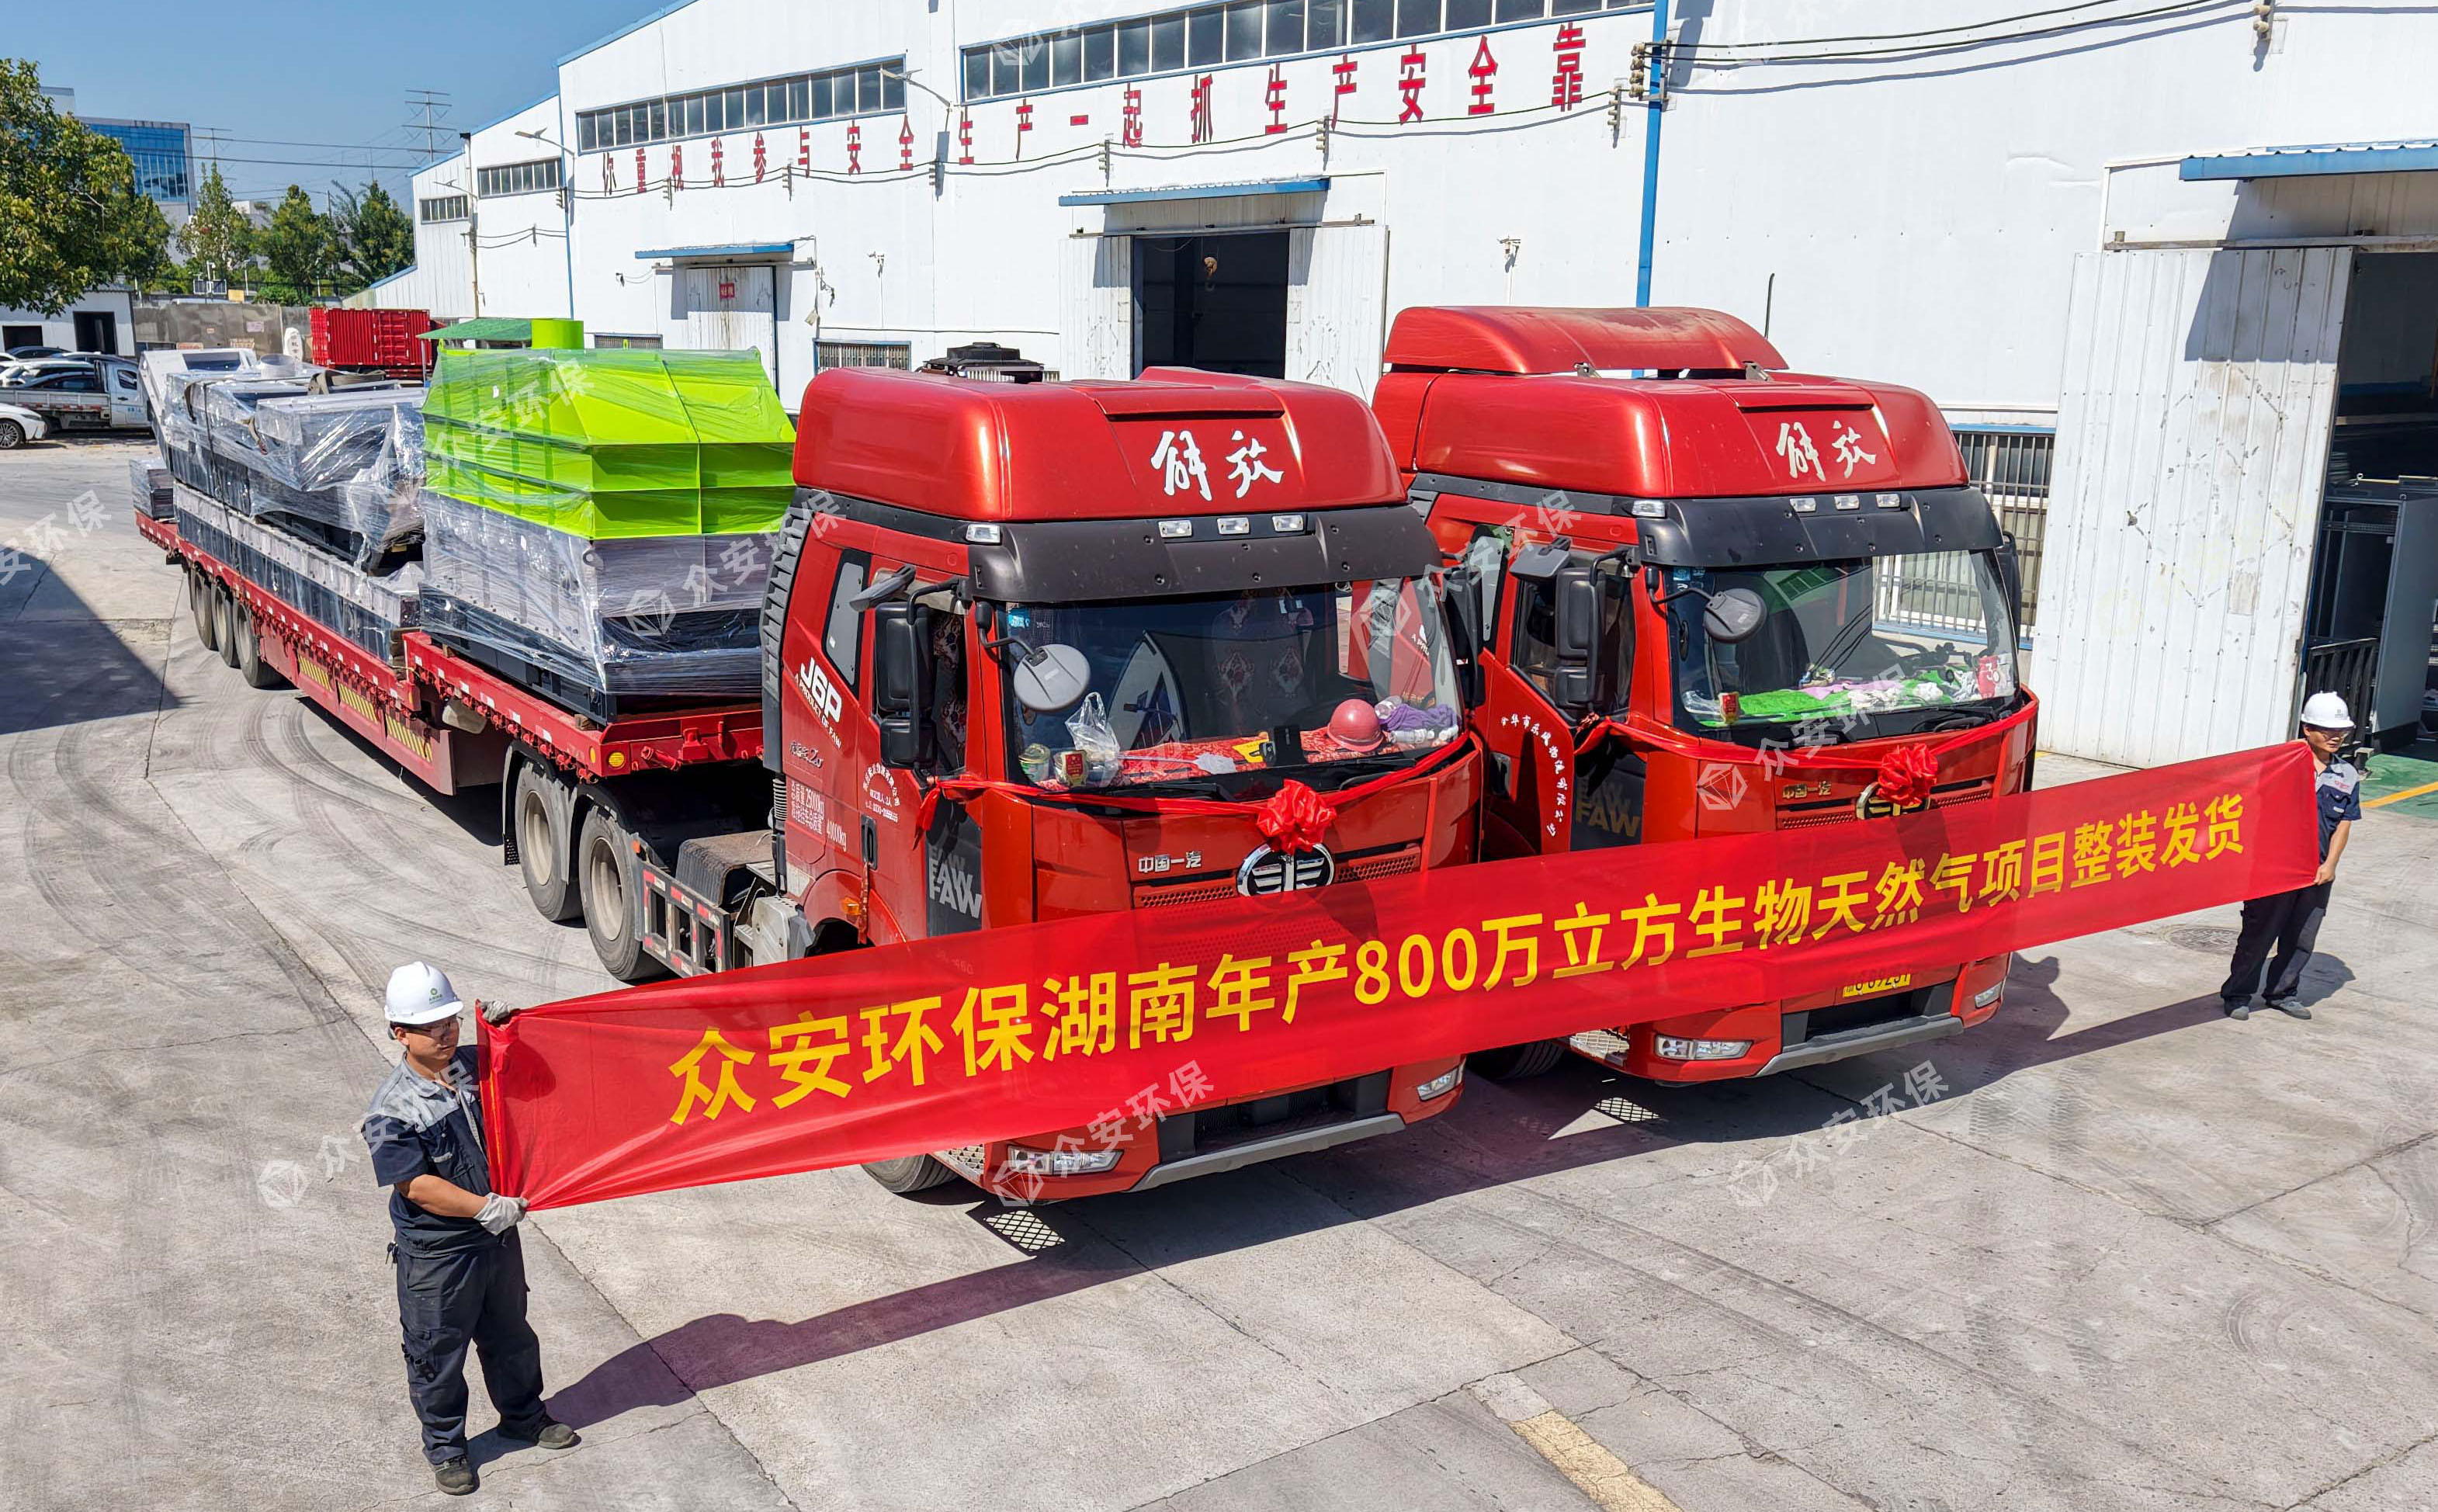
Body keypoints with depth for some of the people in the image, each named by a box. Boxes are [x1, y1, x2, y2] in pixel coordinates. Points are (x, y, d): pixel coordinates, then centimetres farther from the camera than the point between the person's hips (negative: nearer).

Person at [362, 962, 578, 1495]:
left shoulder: (476, 1066, -5)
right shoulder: (391, 1110, -22)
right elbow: (416, 1186, -24)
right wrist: (484, 1207, -26)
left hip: (498, 1235, 6)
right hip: (436, 1255, -6)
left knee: (510, 1334, 24)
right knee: (438, 1354, 13)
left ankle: (523, 1415, 45)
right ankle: (444, 1446, 34)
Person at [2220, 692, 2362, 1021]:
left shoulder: (2348, 776, 8)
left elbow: (2344, 824, 7)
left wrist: (2330, 865, -2)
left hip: (2318, 872, 4)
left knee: (2302, 938, 10)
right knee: (2259, 932, 0)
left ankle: (2283, 992, 25)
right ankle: (2238, 994, 8)